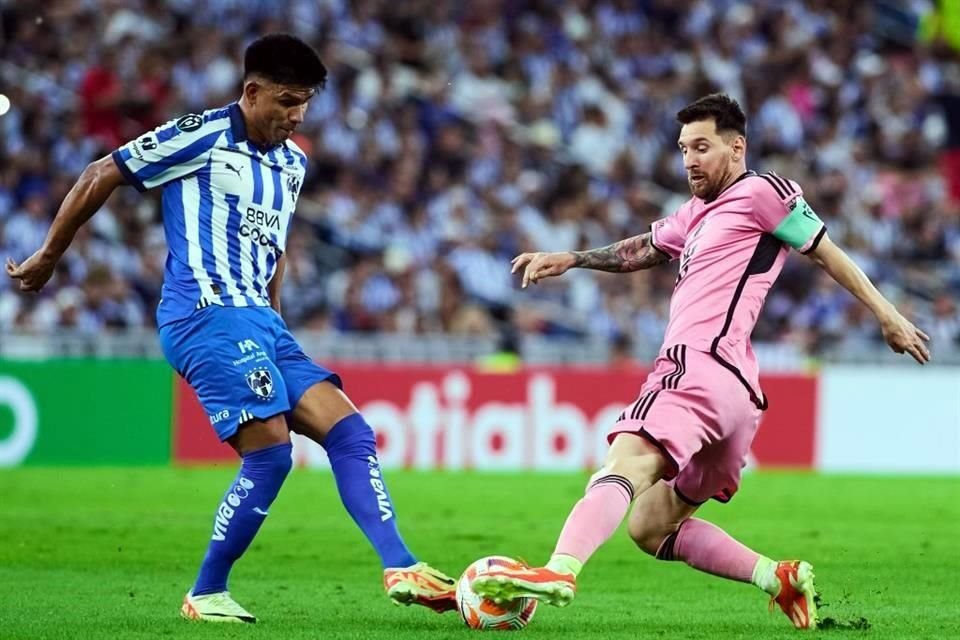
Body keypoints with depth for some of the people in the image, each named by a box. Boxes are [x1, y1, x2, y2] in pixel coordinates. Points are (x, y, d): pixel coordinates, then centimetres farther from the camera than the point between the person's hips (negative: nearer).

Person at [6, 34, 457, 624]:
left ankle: (402, 569, -11)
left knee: (351, 432, -5)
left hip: (259, 322, 8)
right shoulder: (202, 136, -6)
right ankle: (206, 594, -4)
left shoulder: (293, 163, 18)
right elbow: (100, 178, -1)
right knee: (271, 452, -17)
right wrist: (48, 258, 6)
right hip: (208, 315, -8)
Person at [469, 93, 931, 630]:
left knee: (626, 464, -30)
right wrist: (569, 260, 29)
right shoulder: (698, 214, 29)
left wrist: (885, 313, 3)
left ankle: (559, 572, -52)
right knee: (650, 528, 15)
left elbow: (825, 249, 5)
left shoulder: (759, 192, 4)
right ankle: (781, 579, 9)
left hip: (700, 368, -10)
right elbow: (641, 251, 39)